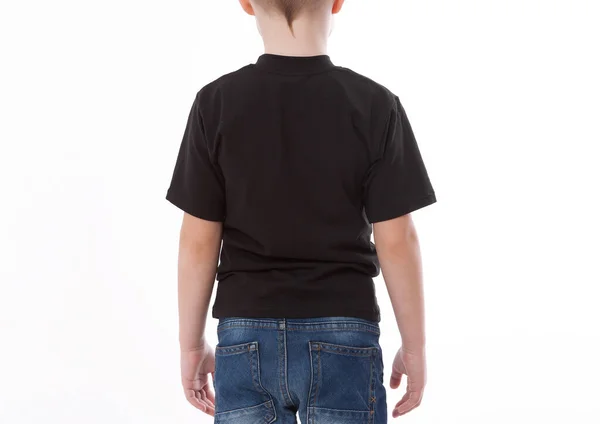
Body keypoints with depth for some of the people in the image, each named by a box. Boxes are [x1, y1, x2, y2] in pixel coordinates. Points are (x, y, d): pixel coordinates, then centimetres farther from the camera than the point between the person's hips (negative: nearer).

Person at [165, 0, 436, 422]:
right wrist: (415, 345, 5)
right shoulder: (374, 105, -7)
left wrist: (192, 344, 9)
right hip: (342, 339, -1)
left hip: (246, 339, 1)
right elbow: (396, 241, -6)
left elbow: (199, 241, -3)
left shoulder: (217, 103, -5)